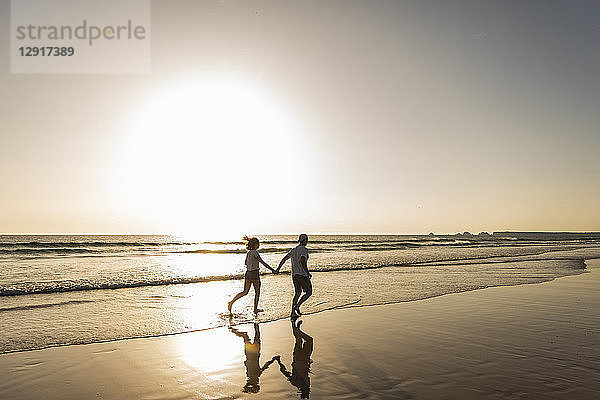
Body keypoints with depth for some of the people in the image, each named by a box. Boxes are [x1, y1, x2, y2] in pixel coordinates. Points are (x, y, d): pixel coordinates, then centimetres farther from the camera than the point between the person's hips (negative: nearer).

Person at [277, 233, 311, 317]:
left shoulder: (293, 250, 13)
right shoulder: (304, 249, -11)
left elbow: (284, 259, 14)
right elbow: (302, 262, -25)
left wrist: (278, 268, 23)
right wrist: (308, 273, -22)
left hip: (294, 275, 8)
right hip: (302, 274, -8)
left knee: (297, 293, 15)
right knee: (309, 292, 5)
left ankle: (293, 312, 11)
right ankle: (297, 306, -6)